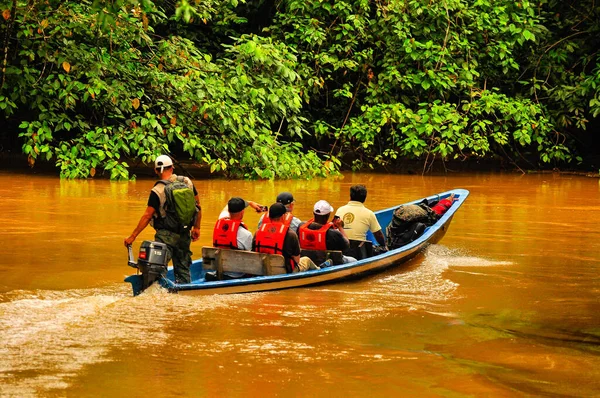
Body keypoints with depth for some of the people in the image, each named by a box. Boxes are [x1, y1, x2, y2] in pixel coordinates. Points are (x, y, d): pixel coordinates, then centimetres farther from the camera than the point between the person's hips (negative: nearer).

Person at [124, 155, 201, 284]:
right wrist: (196, 227, 20)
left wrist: (132, 236, -6)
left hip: (166, 235, -5)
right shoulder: (187, 182, 0)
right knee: (183, 267, 16)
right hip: (185, 234, 5)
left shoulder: (157, 191, -14)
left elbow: (147, 216, -13)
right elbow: (198, 206, 8)